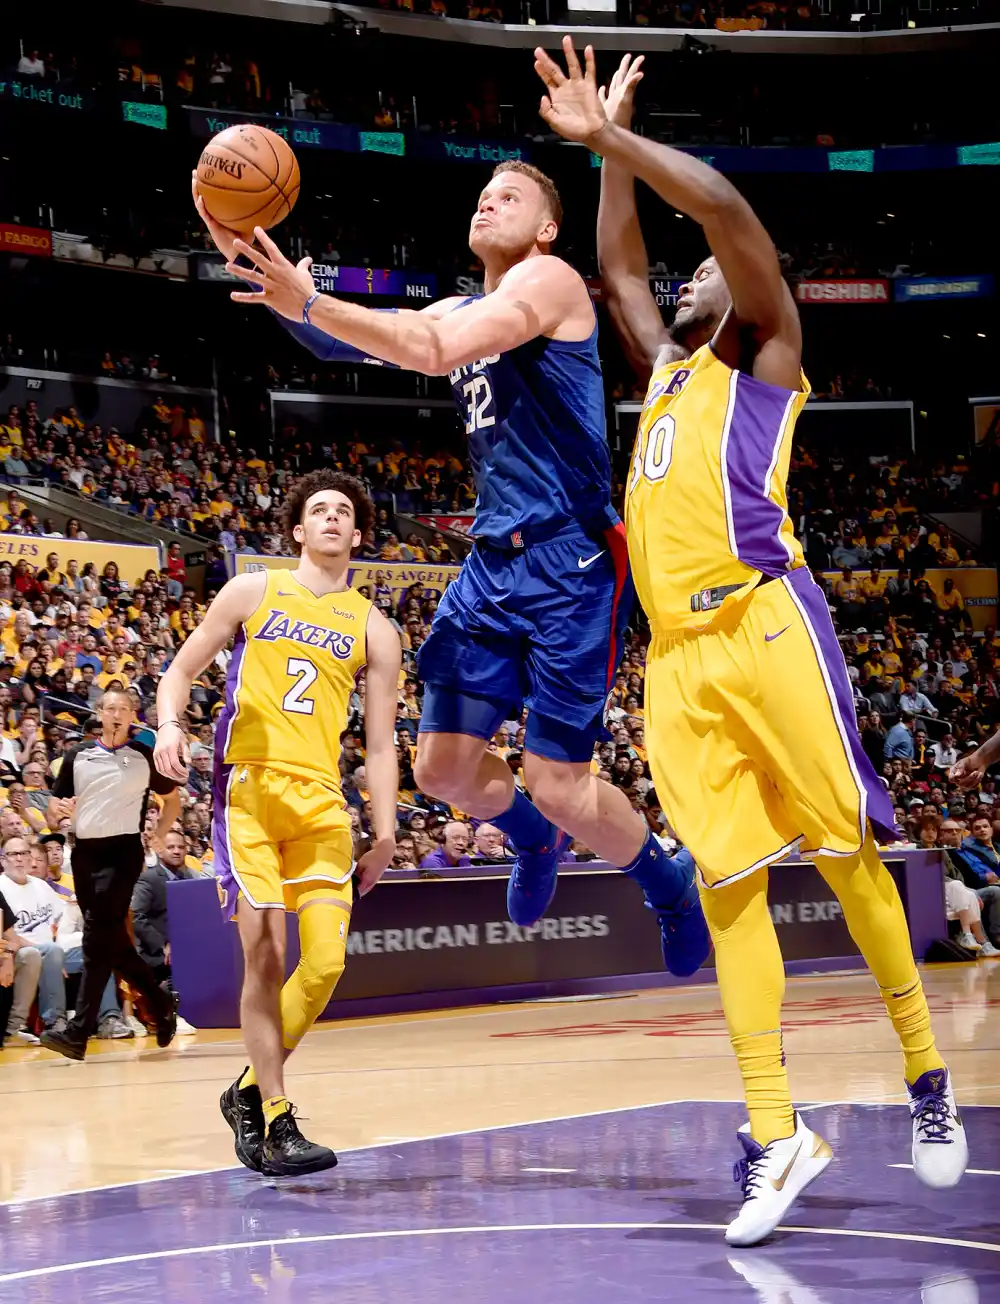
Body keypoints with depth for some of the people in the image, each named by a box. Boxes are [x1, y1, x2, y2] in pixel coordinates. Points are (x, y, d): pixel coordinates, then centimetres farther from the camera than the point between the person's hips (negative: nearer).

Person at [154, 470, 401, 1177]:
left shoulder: (374, 629, 13)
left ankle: (251, 1091, 14)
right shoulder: (253, 592, 9)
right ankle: (274, 1119, -5)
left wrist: (385, 832, 3)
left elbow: (380, 743, 12)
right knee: (266, 951, -12)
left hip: (320, 800, 3)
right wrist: (170, 725, -9)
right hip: (247, 784, -3)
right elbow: (182, 668, 12)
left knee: (327, 961, -6)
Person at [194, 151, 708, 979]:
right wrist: (248, 255, -8)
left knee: (559, 786, -7)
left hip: (572, 565, -8)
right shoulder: (463, 311, 18)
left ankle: (672, 883, 21)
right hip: (495, 561, 8)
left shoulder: (550, 280, -7)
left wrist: (307, 304, -29)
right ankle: (534, 838, 39)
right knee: (444, 767, 6)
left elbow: (437, 351, -23)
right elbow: (345, 341, 5)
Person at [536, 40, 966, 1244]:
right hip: (677, 657, 6)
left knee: (845, 854, -3)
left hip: (765, 624, -6)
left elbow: (724, 205, -4)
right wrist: (606, 147, 32)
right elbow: (616, 266, 38)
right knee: (728, 888, -1)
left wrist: (613, 138, 1)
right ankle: (774, 1134, -3)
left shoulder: (768, 357, 10)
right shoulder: (668, 370, 27)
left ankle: (926, 1074, 11)